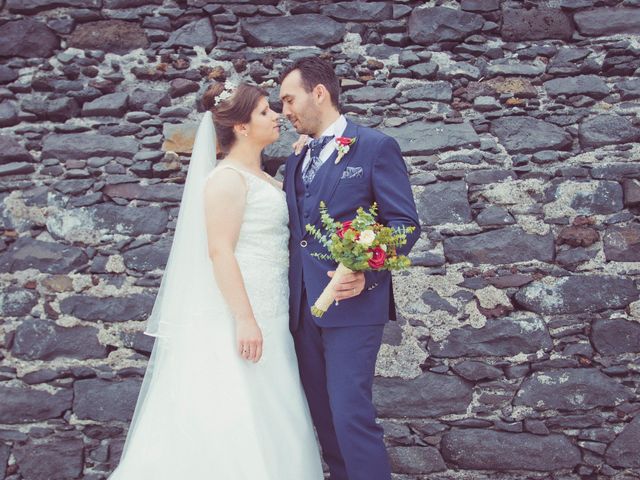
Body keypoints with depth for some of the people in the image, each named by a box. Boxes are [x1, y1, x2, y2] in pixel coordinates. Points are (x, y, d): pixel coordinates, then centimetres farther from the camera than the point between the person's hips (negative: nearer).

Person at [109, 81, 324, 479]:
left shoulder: (263, 179, 16)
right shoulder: (228, 178, -11)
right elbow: (220, 251, -18)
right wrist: (245, 319, -23)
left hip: (268, 313, 9)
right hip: (238, 315, -9)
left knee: (265, 418, 12)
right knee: (237, 419, -3)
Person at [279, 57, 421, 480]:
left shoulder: (376, 147, -3)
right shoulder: (297, 161, 17)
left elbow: (405, 223, -8)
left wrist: (367, 274, -21)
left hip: (352, 304, -7)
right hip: (304, 306, 7)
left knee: (350, 413, -10)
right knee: (323, 414, 13)